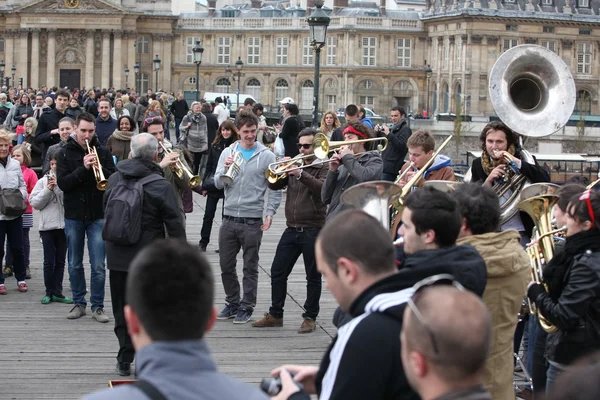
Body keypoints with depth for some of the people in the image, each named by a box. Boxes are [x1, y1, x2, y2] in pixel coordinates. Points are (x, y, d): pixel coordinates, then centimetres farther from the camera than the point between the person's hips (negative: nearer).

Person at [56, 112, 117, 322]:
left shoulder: (103, 152, 2)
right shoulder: (65, 153, 1)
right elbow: (62, 183, -10)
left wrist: (100, 168, -21)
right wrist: (83, 168, -22)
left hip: (98, 215, -1)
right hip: (73, 216, 1)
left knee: (98, 266, -2)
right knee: (75, 264, 10)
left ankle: (97, 306, 6)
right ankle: (79, 303, 22)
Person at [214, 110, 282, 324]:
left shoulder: (266, 156, -2)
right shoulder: (228, 152, 6)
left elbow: (275, 188, -2)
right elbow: (218, 184, 2)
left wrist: (270, 213, -11)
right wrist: (225, 169, -17)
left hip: (253, 221, -3)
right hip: (229, 219, 3)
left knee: (250, 268, 5)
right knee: (226, 266, 10)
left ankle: (247, 307, 15)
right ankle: (233, 303, 25)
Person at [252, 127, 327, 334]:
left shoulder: (323, 168, -2)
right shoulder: (294, 164, 13)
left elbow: (322, 188, -22)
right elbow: (274, 185, 6)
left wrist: (300, 174, -30)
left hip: (313, 230, -6)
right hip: (292, 229, 6)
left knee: (313, 277, 3)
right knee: (278, 272, 6)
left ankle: (310, 318, 11)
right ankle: (275, 314, 15)